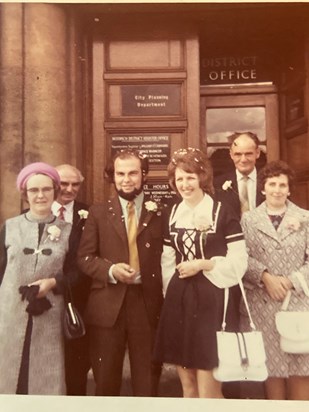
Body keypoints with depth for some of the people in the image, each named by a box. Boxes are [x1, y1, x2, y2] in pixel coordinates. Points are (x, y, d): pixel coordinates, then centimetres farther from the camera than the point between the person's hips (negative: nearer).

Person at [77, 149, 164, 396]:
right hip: (107, 306, 1)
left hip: (148, 304, 0)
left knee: (148, 378, 13)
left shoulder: (160, 213, 5)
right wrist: (111, 270, -15)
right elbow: (84, 257, 2)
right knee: (106, 378, 15)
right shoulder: (98, 212, 6)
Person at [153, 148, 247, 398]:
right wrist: (170, 295, 7)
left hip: (210, 299, -5)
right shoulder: (173, 214, 10)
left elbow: (239, 261, -8)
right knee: (188, 387, 15)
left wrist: (203, 265, -15)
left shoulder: (222, 213, -6)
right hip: (178, 300, 5)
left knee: (208, 391, 1)